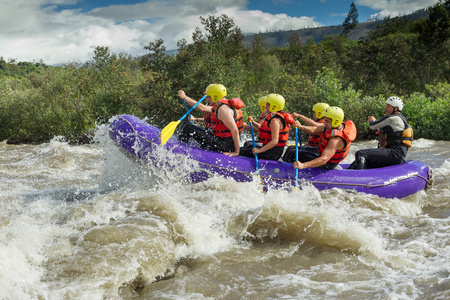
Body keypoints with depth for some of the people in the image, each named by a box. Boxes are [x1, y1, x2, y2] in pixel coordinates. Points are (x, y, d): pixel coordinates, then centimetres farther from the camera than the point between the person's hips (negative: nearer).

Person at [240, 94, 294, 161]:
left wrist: (259, 150, -29)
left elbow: (275, 141, -27)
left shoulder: (275, 120, -20)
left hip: (273, 153, -11)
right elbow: (264, 129, 24)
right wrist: (253, 122, 13)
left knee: (242, 152, -15)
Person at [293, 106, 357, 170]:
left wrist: (303, 165, -59)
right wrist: (300, 127, -26)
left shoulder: (336, 140, -38)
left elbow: (324, 159, -48)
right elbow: (314, 130, -6)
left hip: (327, 165, -9)